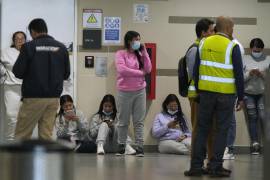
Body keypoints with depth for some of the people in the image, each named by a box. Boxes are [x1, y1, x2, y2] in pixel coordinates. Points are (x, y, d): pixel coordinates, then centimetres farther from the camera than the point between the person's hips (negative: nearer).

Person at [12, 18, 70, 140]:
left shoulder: (28, 47, -8)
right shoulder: (61, 48, 3)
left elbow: (17, 72, -8)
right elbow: (66, 74, 8)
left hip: (33, 97, -4)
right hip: (54, 97, 4)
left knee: (21, 135, 2)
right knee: (46, 135, 8)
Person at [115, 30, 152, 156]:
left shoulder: (140, 55, 10)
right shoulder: (120, 54, -2)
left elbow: (148, 69, 0)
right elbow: (122, 69, -16)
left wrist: (144, 52, -2)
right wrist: (140, 73, -10)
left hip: (140, 91, 3)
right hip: (124, 91, -3)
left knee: (139, 121, 1)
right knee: (123, 121, 6)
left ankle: (139, 147, 2)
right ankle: (121, 146, 16)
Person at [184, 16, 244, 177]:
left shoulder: (204, 43, 6)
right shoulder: (232, 46, -8)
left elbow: (196, 69, 8)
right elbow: (239, 74, -8)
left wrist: (198, 91, 16)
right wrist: (241, 97, -1)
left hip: (206, 91, 4)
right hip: (226, 93, -4)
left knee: (202, 128, 9)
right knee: (222, 130, 4)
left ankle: (196, 166, 6)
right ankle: (215, 167, 4)